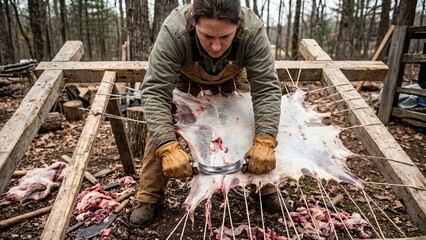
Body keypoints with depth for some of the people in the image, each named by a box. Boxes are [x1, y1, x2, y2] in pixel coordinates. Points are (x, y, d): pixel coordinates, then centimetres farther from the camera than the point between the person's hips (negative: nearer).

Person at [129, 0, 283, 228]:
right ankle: (149, 197, 2)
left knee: (258, 123, -11)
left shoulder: (253, 30, -37)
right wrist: (168, 147, -53)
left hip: (232, 79, 1)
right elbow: (155, 91, -41)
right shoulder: (174, 31, -41)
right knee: (161, 127, -16)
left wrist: (265, 142, -47)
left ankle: (265, 186, 12)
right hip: (184, 79, -1)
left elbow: (267, 88, -35)